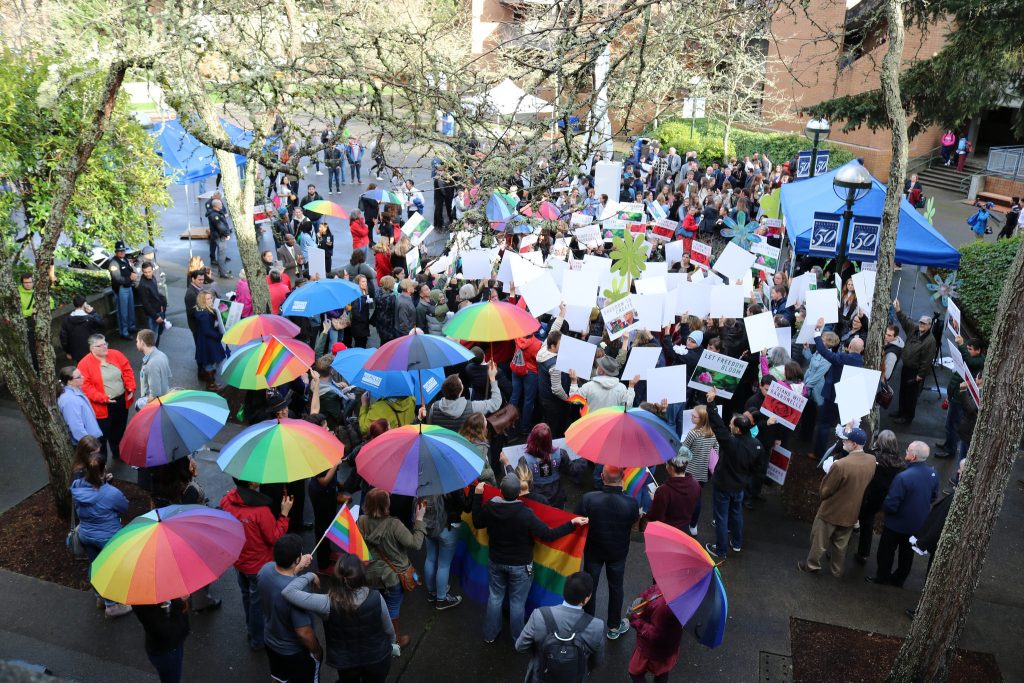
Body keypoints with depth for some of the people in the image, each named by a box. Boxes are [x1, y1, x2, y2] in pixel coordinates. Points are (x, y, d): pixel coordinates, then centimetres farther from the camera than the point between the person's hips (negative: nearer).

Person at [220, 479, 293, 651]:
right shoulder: (260, 510, -34)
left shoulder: (227, 500, -18)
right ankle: (258, 640, 35)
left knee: (247, 596, 29)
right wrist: (284, 513, -20)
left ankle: (251, 629, 52)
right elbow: (274, 538, -22)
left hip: (238, 561, 6)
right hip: (258, 565, -6)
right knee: (258, 602, 16)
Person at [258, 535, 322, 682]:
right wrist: (317, 651, -13)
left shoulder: (265, 569, -22)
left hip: (270, 642, 6)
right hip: (295, 652, -6)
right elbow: (304, 633, -30)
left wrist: (298, 568, 1)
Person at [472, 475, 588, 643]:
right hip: (519, 565, -3)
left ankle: (490, 634, 37)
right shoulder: (525, 514, -30)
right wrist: (572, 523, -23)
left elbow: (478, 523, 2)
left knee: (495, 596, 22)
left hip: (496, 561, 4)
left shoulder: (489, 507, -19)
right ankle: (518, 640, 31)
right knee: (517, 602, 13)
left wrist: (477, 496, 6)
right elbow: (548, 535, -26)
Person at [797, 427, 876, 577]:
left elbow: (825, 491, -21)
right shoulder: (872, 461, -13)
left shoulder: (840, 465, -34)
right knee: (841, 544, 26)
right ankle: (837, 570, 43)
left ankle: (812, 566, 36)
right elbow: (862, 483, 5)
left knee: (819, 541, 18)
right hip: (851, 511, 6)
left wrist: (821, 494, -2)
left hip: (831, 510, -6)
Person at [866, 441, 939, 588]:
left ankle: (882, 576, 33)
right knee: (907, 552, 23)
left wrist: (883, 506, -8)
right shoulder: (934, 474, -13)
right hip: (919, 524, 6)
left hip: (898, 523, -6)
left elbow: (890, 505, -29)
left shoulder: (903, 477, -35)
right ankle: (899, 579, 39)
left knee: (886, 550, 17)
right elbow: (933, 496, 6)